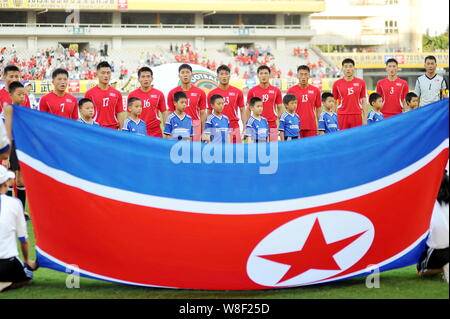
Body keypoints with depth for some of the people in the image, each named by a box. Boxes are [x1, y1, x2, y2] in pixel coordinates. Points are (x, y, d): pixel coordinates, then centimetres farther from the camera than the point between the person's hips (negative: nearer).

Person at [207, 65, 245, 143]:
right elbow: (209, 113, 9)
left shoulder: (238, 92, 5)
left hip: (234, 128, 0)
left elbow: (242, 110, 9)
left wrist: (245, 128, 0)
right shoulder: (212, 93, 4)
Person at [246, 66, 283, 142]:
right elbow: (249, 109, 9)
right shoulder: (252, 91, 4)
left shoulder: (276, 91, 5)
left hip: (272, 126, 1)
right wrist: (248, 125, 3)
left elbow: (280, 109, 10)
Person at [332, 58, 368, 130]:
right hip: (342, 116, 0)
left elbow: (364, 102, 7)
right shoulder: (337, 84, 4)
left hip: (357, 116, 0)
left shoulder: (361, 83, 5)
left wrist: (365, 118, 1)